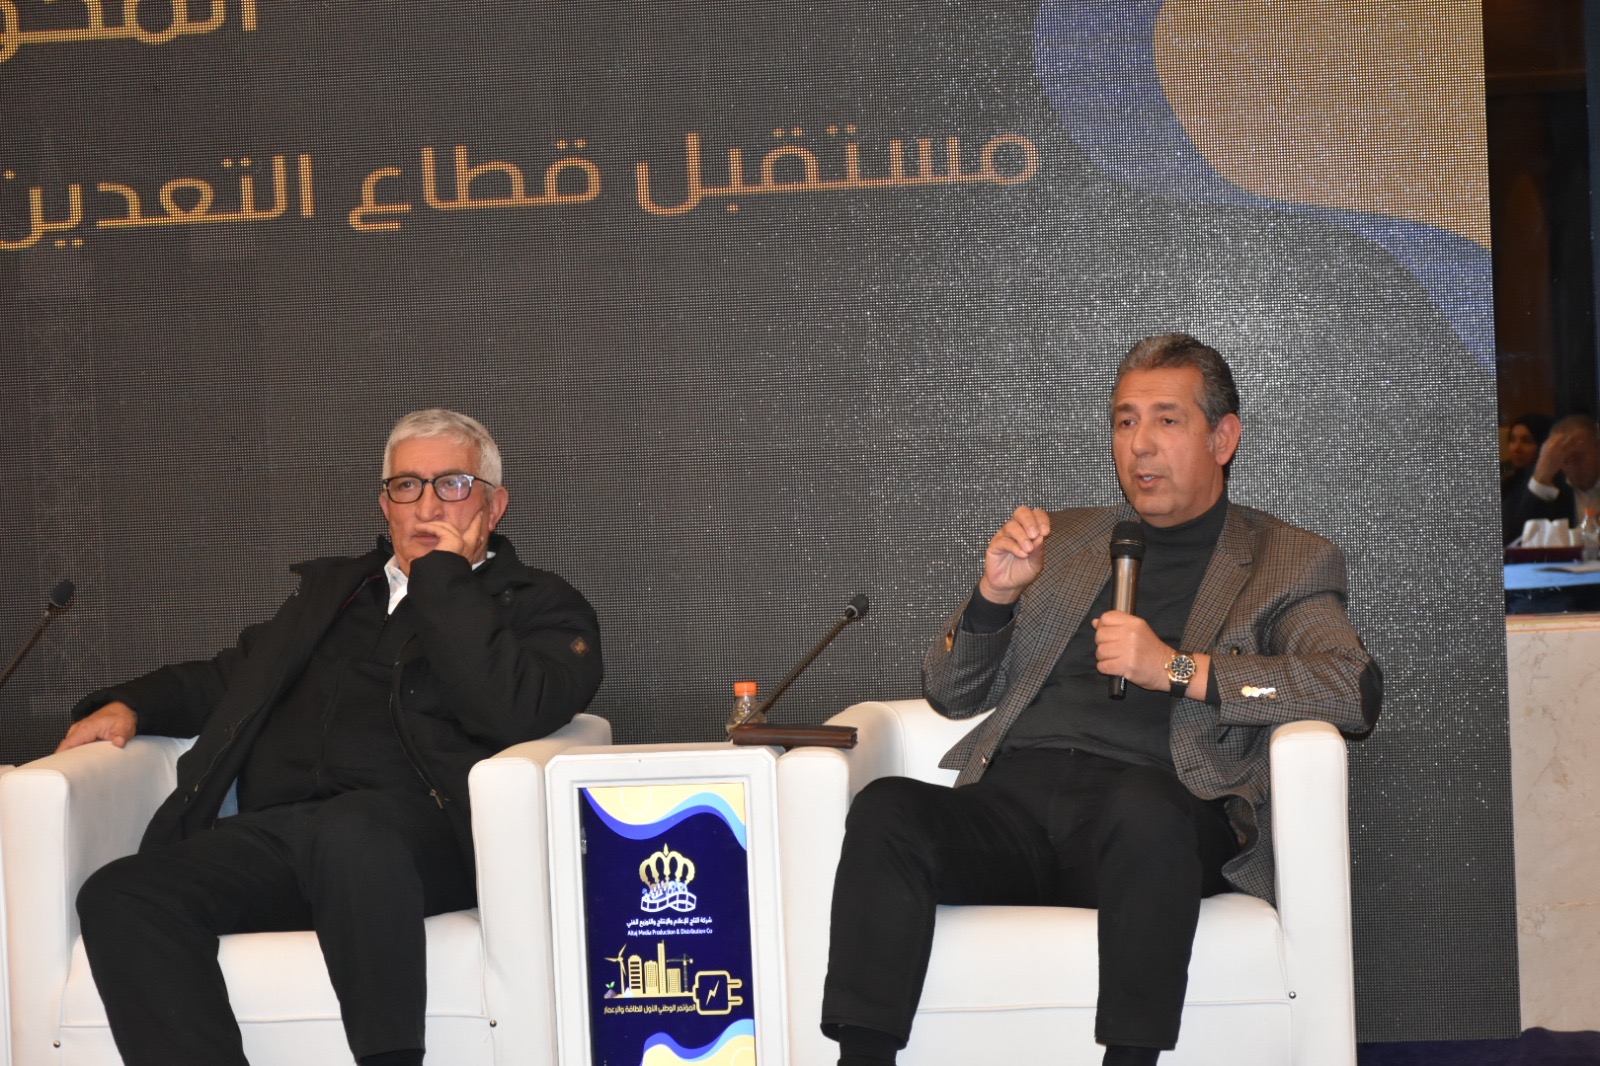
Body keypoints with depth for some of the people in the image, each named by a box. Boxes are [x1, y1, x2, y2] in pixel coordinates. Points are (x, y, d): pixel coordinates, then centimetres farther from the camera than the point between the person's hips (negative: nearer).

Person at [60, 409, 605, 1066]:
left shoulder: (542, 606, 14)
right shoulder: (331, 587, 33)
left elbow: (513, 712, -6)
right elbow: (229, 678, 38)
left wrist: (443, 578, 1)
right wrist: (130, 706, 19)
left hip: (415, 832, -5)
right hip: (269, 833, 5)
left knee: (348, 829, -41)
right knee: (120, 895, -23)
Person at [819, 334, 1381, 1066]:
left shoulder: (1288, 563, 16)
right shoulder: (1062, 541, 27)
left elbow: (1356, 689, -4)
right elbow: (950, 695, 24)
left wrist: (1177, 668, -11)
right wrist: (995, 592, 3)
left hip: (1152, 805, -3)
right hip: (1014, 798, 4)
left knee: (1145, 806, -38)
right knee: (884, 809, -27)